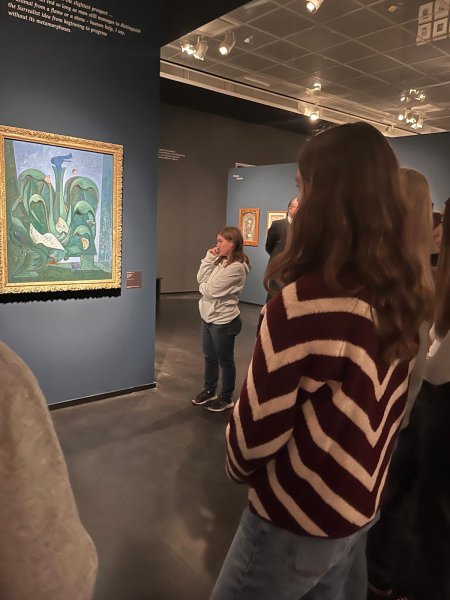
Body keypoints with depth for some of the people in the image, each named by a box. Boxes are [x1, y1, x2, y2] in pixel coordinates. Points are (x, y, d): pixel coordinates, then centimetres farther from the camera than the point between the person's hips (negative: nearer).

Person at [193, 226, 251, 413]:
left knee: (225, 360, 8)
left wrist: (203, 287, -1)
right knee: (209, 357, 21)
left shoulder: (236, 267, -22)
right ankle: (209, 390, 38)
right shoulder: (220, 261, 7)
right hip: (208, 317, 9)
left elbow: (212, 290, -23)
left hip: (223, 320, -9)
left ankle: (226, 398, 24)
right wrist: (209, 258, -6)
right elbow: (200, 279, 2)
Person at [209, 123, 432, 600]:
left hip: (300, 515, -7)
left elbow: (260, 418, -20)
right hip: (362, 504, 7)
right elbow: (383, 408, 6)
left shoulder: (306, 301, -30)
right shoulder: (401, 293, -4)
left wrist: (239, 467, 1)